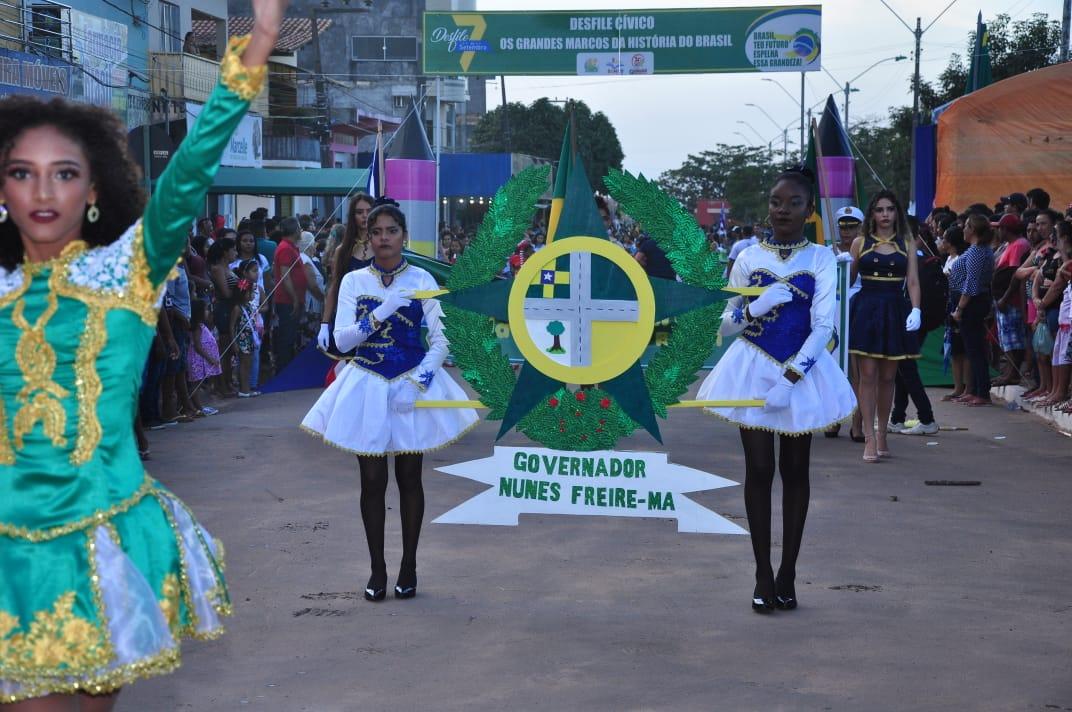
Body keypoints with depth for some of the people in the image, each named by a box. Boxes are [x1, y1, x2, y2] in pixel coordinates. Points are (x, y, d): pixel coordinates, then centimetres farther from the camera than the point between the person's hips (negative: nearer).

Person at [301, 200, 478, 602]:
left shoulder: (422, 281, -1)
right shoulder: (354, 282, 2)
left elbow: (440, 340, -3)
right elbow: (342, 339, -6)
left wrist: (416, 383, -16)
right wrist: (381, 312, -19)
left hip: (413, 384, -1)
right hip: (367, 385, 1)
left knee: (409, 478, 6)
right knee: (372, 480, 3)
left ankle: (408, 567, 16)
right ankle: (377, 569, 13)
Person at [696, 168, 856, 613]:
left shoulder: (821, 259, -3)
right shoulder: (749, 258, 3)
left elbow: (824, 326, -10)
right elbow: (726, 326, 5)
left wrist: (790, 377, -19)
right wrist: (758, 307, -15)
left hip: (804, 371, -1)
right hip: (754, 370, 1)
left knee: (795, 470, 7)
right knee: (759, 469, 0)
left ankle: (788, 573, 13)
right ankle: (763, 574, 6)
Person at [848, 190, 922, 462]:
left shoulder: (907, 243, 8)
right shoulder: (861, 243, 7)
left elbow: (913, 281, 1)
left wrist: (916, 309, -11)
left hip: (894, 312, 1)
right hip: (866, 309, -1)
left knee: (887, 377, 6)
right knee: (868, 375, -6)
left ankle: (882, 434, 17)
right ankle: (869, 439, -6)